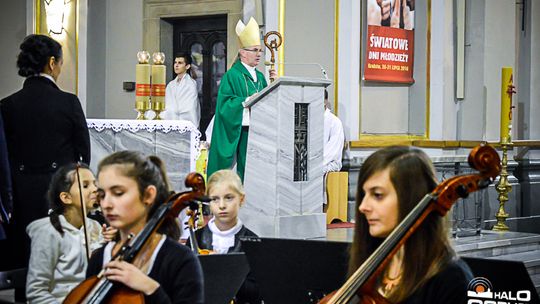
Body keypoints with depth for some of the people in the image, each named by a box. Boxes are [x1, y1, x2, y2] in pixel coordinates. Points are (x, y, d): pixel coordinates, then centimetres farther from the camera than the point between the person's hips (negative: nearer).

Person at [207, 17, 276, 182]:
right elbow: (224, 103, -13)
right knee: (245, 169, -8)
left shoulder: (259, 77, 17)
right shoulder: (232, 75, -5)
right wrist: (247, 101, -19)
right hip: (242, 132, -7)